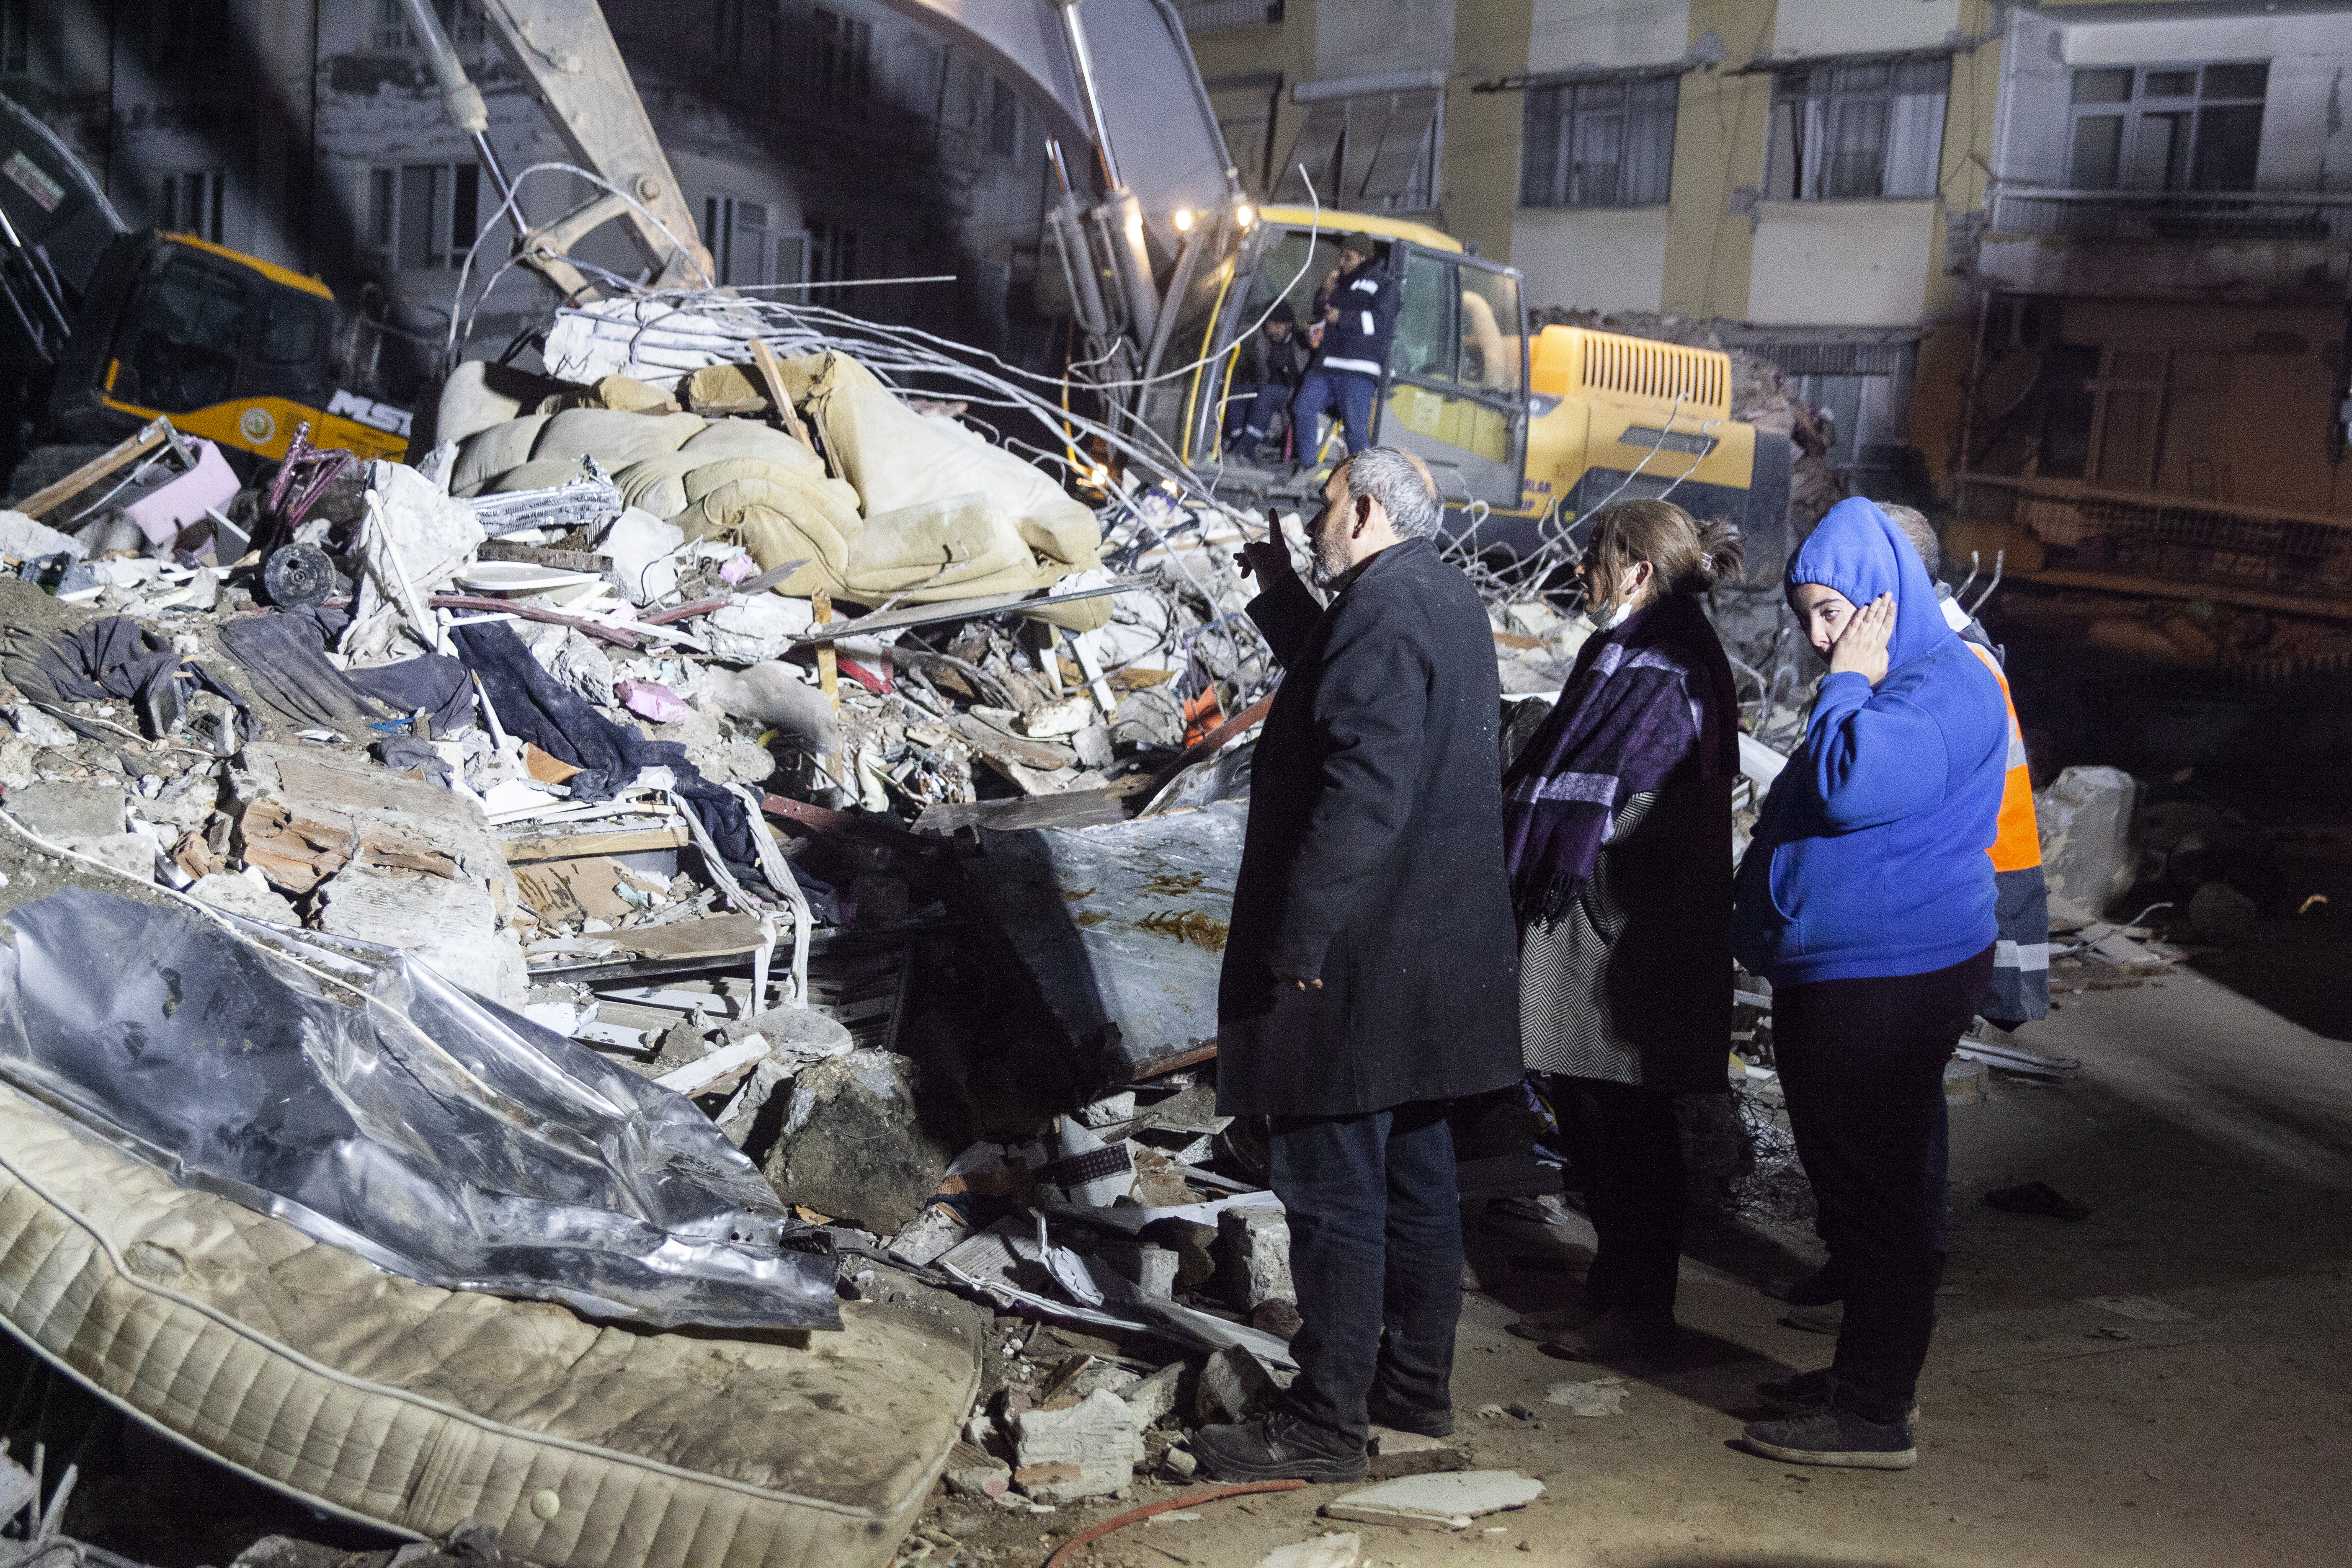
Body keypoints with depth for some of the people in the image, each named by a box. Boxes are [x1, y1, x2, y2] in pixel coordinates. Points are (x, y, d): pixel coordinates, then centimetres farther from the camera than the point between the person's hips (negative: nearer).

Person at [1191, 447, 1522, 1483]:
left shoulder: (1382, 607, -18)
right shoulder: (1448, 601, 14)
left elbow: (1364, 788, -27)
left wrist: (1299, 938, -24)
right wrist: (1278, 589, 29)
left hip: (1357, 962, -10)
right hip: (1434, 955, 10)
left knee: (1332, 1191, -3)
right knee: (1414, 1176, 18)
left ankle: (1325, 1426, 5)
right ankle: (1416, 1386, 30)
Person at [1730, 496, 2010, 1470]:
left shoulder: (1942, 689, -16)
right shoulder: (1883, 688, 17)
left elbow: (1849, 788, -29)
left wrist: (1846, 685, -17)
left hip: (1889, 980, -11)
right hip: (1836, 976, 11)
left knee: (1873, 1191, -4)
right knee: (1850, 1187, 18)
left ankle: (1876, 1414, 5)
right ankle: (1862, 1374, 30)